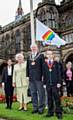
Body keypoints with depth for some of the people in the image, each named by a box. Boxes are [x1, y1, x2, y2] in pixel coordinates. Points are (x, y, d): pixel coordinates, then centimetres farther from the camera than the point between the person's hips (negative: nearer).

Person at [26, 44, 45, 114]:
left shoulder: (41, 56, 3)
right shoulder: (29, 57, 17)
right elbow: (27, 67, 17)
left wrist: (43, 75, -9)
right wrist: (27, 75, 9)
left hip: (39, 77, -5)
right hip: (31, 78, 5)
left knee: (40, 93, -2)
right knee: (33, 93, 8)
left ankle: (41, 108, 5)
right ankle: (35, 108, 15)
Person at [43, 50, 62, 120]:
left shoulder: (56, 63, 4)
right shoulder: (44, 64, 8)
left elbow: (59, 73, 2)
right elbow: (44, 74, 8)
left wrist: (59, 82, -5)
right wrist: (44, 83, 4)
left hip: (55, 83, -2)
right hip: (48, 84, 2)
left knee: (56, 98, -2)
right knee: (49, 98, 6)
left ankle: (58, 112, 4)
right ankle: (50, 112, 13)